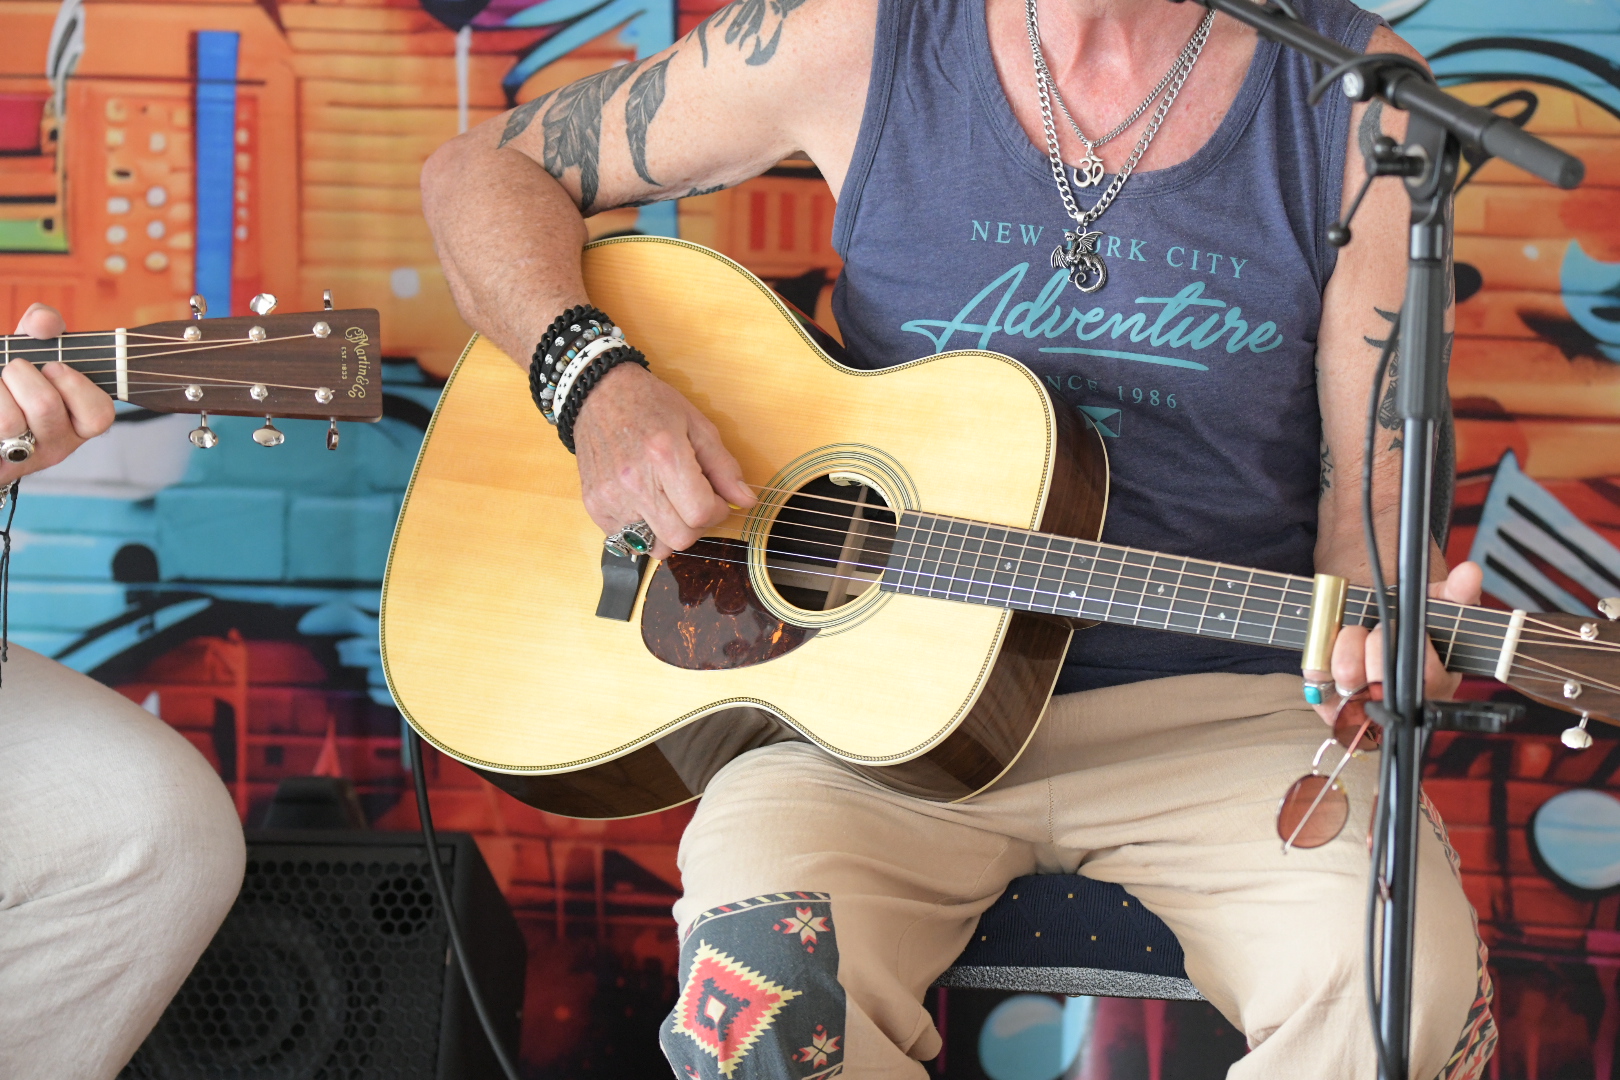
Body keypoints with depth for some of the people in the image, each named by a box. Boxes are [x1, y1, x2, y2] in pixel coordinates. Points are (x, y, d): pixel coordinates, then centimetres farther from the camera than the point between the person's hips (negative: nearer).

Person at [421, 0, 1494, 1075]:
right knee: (757, 985, -31)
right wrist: (598, 387, -11)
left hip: (1209, 713, 0)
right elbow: (485, 167, 8)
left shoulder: (1359, 98, -1)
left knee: (1411, 987, -30)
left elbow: (1371, 481, 2)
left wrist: (1380, 635, -22)